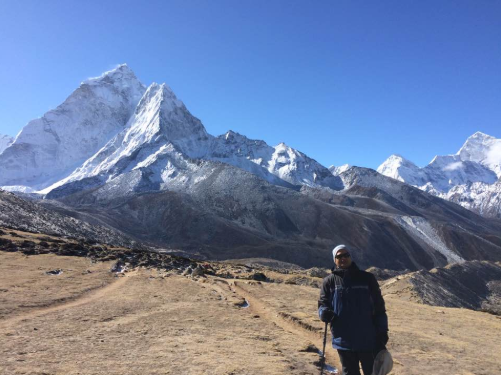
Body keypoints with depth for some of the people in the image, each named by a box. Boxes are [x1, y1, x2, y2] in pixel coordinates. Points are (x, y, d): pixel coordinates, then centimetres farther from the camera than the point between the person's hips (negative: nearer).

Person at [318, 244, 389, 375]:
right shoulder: (330, 281, 3)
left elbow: (379, 306, 7)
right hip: (343, 339, 0)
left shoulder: (367, 278, 3)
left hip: (368, 339, 0)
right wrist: (325, 312, -17)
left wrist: (382, 330, 3)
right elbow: (322, 303, 6)